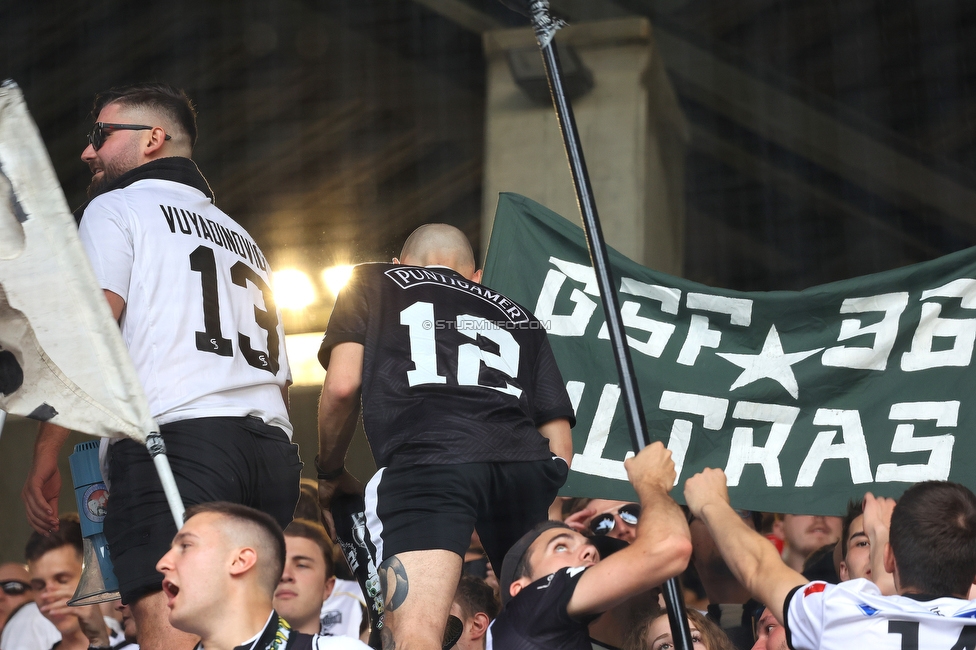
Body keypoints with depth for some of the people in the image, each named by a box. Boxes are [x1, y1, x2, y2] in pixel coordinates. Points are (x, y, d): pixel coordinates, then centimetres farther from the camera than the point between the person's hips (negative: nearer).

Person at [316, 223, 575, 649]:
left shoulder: (372, 283, 28)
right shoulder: (518, 316, 35)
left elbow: (342, 385, 12)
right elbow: (560, 445, 25)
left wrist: (329, 472, 27)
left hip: (425, 459, -4)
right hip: (526, 465, 4)